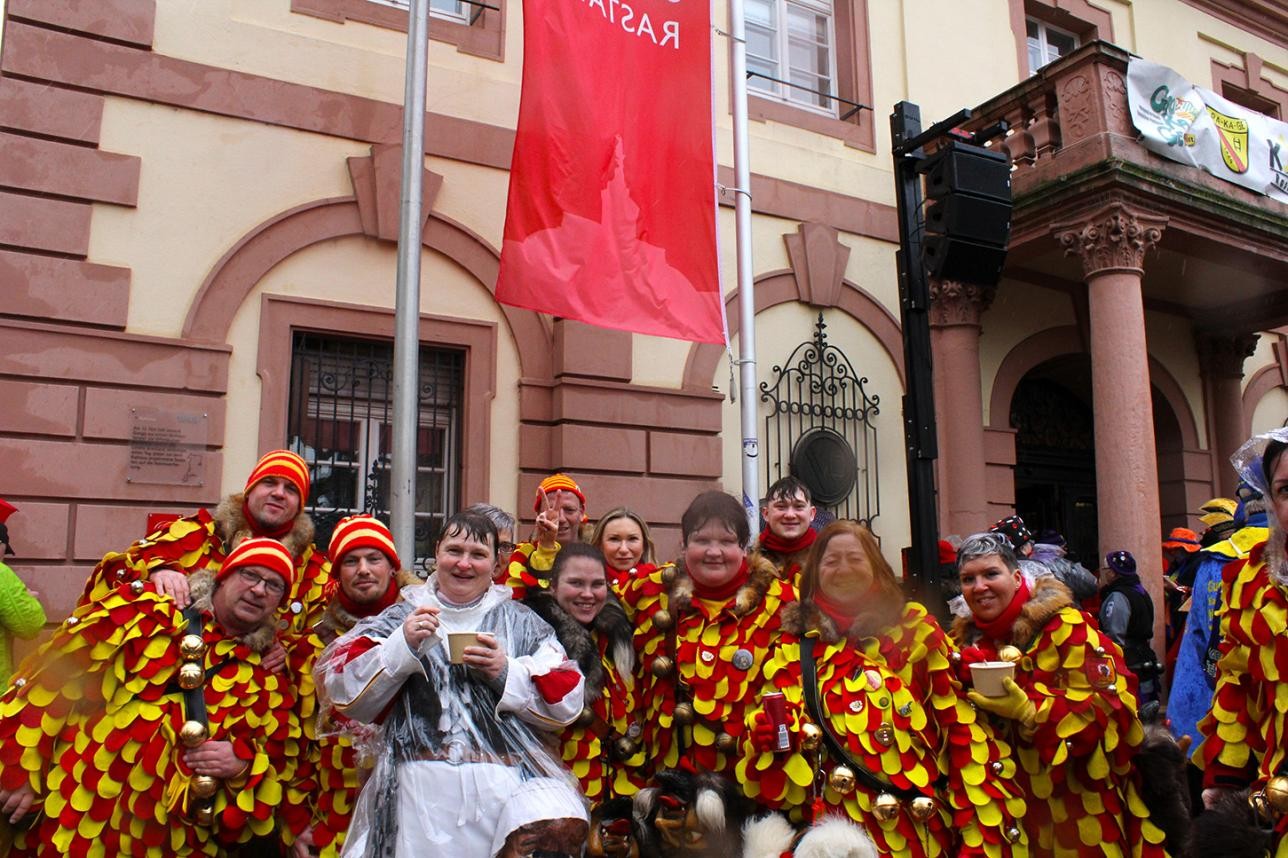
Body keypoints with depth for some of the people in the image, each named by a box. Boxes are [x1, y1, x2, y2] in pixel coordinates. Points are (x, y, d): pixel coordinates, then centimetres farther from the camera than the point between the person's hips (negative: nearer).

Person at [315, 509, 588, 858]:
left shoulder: (521, 623, 13)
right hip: (418, 788, 1)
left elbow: (565, 701, 7)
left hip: (506, 779, -1)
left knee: (559, 828, -26)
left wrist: (507, 672, -6)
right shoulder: (399, 618, 13)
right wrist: (401, 646, -7)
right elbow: (341, 693, 4)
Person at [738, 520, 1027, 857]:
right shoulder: (795, 647, 4)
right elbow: (781, 729, 5)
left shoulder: (915, 630, 1)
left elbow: (960, 720, -1)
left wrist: (984, 818, -6)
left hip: (921, 822, 0)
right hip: (840, 823, 0)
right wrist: (766, 734, -17)